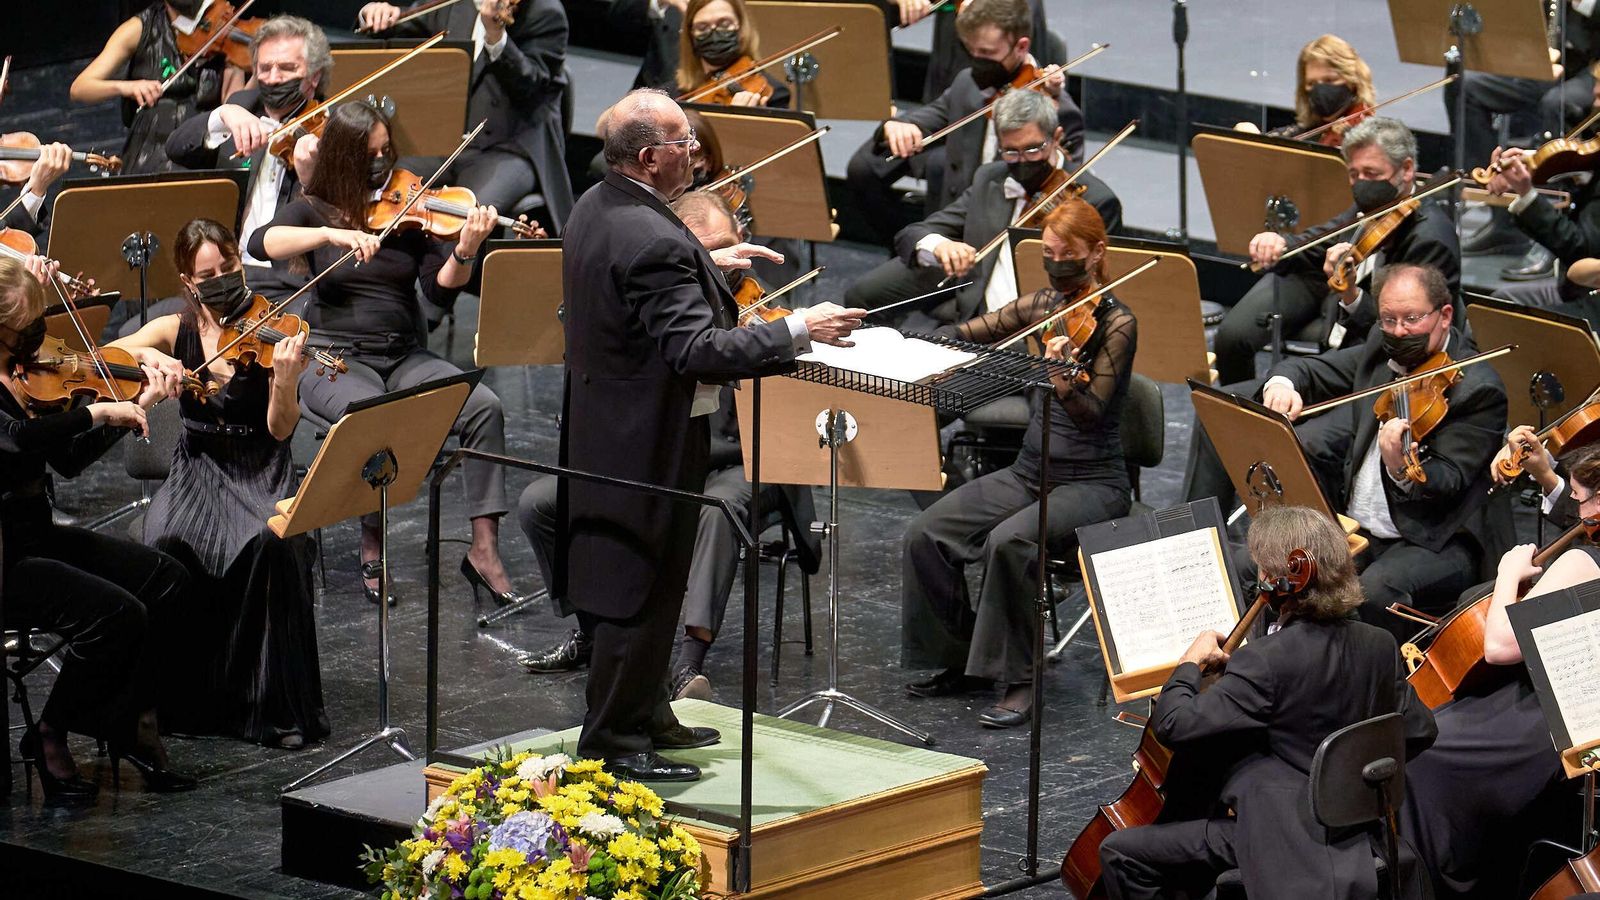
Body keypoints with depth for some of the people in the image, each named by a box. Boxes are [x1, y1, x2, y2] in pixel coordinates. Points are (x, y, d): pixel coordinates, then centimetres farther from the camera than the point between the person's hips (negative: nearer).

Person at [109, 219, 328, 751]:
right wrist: (146, 356, -23)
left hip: (262, 469, -2)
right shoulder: (176, 331, 7)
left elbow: (280, 429, -10)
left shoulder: (270, 333, -2)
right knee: (167, 543, -30)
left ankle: (280, 706, -23)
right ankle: (185, 693, -14)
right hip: (198, 468, 2)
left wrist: (285, 379, -30)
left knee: (271, 542, -34)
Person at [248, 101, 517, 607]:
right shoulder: (315, 211, 3)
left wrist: (464, 252, -22)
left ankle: (484, 549, -21)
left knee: (485, 407, -22)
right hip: (336, 357, -3)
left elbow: (441, 292, -2)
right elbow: (260, 243, -17)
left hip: (404, 357, 3)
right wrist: (332, 233, -29)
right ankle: (371, 550, -17)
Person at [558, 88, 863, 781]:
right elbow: (696, 350, -32)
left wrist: (708, 264, 25)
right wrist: (797, 331, -29)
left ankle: (645, 715, 32)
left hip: (602, 429, 10)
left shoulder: (595, 207, 4)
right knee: (644, 590, 0)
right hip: (650, 443, -10)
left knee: (624, 583, 20)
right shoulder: (654, 241, -28)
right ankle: (615, 741, 8)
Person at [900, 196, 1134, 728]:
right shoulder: (1045, 306, 8)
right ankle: (963, 661, 3)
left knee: (1009, 540, -34)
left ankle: (1019, 680, -21)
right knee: (926, 535, -13)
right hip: (1030, 471, 7)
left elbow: (1090, 414, -22)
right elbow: (971, 334, 12)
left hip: (1091, 484, -7)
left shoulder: (1116, 324, -11)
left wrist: (1061, 379, -41)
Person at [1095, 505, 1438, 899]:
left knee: (1120, 854, 0)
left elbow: (1172, 725, -24)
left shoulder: (1266, 661, -23)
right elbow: (1420, 733, 8)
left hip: (1283, 844, -8)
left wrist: (1191, 663, -6)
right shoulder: (1379, 645, -2)